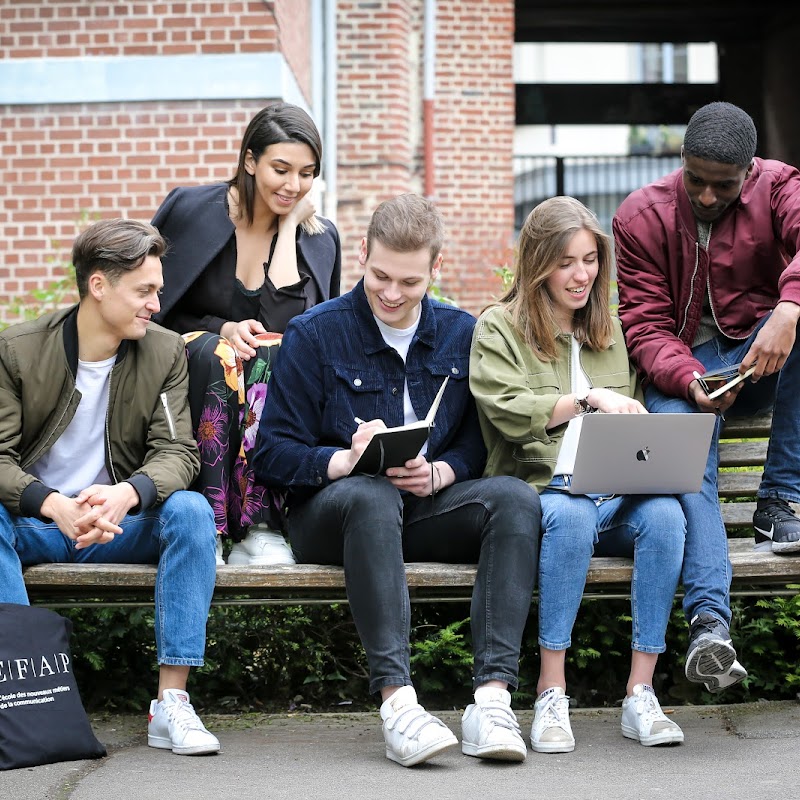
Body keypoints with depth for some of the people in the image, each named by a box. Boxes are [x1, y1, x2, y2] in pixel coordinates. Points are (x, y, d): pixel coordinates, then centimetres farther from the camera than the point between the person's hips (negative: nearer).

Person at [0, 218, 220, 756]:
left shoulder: (166, 352, 1)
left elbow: (177, 450, -6)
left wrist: (127, 494, -31)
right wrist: (54, 505, -33)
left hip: (120, 527, 2)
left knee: (192, 510, -28)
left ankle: (172, 702, -29)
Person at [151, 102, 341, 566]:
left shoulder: (319, 238, 5)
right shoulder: (189, 210, -3)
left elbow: (290, 322, -11)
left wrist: (289, 224, -7)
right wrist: (222, 330, -14)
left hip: (280, 383, 2)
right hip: (191, 369, -2)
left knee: (284, 355, -33)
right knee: (218, 354, -36)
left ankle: (262, 528, -34)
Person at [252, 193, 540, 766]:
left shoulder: (462, 333, 10)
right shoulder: (314, 334, 0)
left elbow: (477, 442, 7)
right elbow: (273, 455, -5)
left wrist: (437, 473, -15)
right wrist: (345, 460, -24)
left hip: (424, 508, 3)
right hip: (328, 512, -3)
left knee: (515, 498, -26)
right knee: (373, 496, -38)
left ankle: (492, 698, -38)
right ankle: (396, 701, -47)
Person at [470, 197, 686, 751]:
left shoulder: (613, 331, 23)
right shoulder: (498, 328, 8)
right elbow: (508, 411, -7)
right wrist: (589, 398, -15)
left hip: (617, 495, 4)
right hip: (539, 492, -4)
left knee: (665, 513, -30)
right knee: (570, 516, -38)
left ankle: (641, 694, -29)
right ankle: (552, 696, -32)